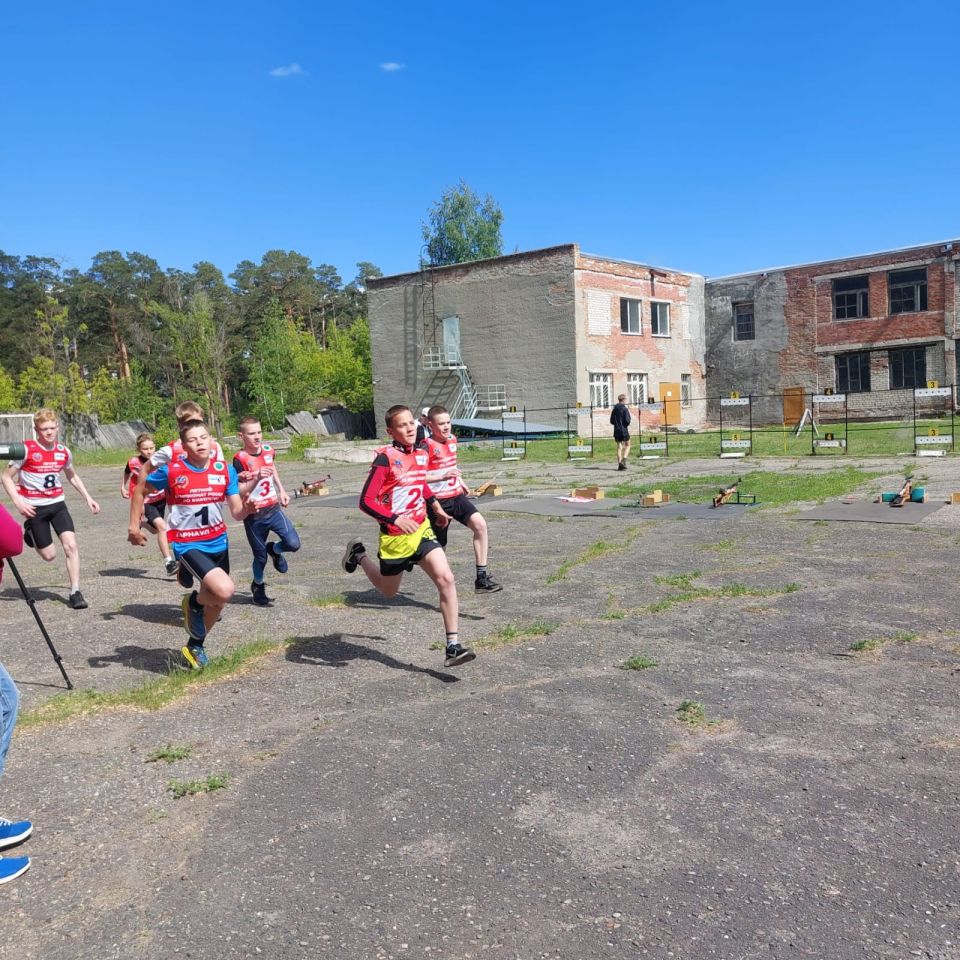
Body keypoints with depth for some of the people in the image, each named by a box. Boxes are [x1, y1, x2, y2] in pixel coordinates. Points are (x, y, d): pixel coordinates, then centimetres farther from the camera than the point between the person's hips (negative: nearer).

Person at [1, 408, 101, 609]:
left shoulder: (63, 451, 2)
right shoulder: (27, 449, -11)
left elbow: (72, 476, 20)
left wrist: (88, 498, 15)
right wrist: (18, 501, -19)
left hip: (57, 504, 3)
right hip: (35, 507, -3)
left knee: (71, 544, -14)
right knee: (49, 555, 2)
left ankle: (75, 592, -8)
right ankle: (30, 531, 35)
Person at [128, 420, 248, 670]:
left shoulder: (225, 470, -5)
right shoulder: (171, 471, -13)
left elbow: (238, 512, -5)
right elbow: (139, 490, 4)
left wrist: (248, 506, -27)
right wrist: (134, 525, 3)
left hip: (218, 542, 5)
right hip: (187, 544, -5)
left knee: (217, 603, 17)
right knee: (224, 590, -27)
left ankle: (195, 645, 43)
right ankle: (194, 602, 7)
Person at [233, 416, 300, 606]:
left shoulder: (268, 449, 1)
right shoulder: (240, 459, -15)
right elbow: (240, 492, -17)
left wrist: (282, 490, 20)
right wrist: (257, 477, -30)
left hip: (274, 509, 4)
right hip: (254, 516, -4)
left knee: (293, 544, -13)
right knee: (260, 556, 9)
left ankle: (274, 550, 22)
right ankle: (258, 587, 36)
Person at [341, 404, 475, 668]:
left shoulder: (421, 452, 3)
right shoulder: (385, 458, -17)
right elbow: (366, 501, -20)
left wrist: (436, 507, 21)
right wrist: (395, 519, -32)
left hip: (421, 530, 5)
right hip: (395, 537, -4)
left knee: (446, 579, -14)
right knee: (389, 591, 17)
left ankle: (453, 647, -11)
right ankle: (359, 555, 45)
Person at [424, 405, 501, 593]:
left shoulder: (452, 439, 8)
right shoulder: (427, 446, -14)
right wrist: (443, 476, -26)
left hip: (456, 496, 6)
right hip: (438, 500, -5)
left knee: (480, 524, -17)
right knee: (439, 547, 4)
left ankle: (481, 578, -14)